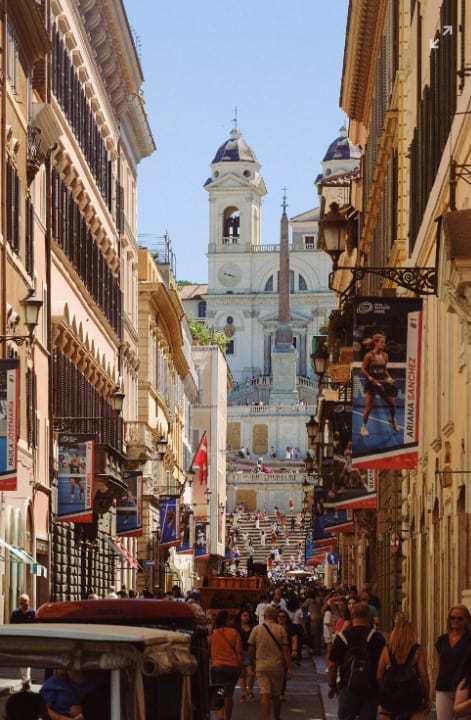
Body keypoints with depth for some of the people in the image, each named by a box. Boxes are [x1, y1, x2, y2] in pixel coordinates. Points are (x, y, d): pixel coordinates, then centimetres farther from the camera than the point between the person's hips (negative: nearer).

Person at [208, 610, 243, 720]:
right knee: (229, 695, 18)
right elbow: (239, 651, -4)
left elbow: (208, 653, 8)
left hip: (217, 666, -2)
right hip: (233, 666, 2)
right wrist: (241, 667, 4)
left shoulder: (212, 634, 0)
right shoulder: (234, 633, -1)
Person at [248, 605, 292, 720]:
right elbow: (285, 650, -6)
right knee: (276, 695, 14)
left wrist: (252, 663, 17)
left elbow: (251, 649, 2)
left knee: (264, 694, -7)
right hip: (277, 666, 1)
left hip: (261, 666, -1)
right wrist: (289, 668, -3)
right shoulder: (281, 630, -3)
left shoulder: (256, 629, -1)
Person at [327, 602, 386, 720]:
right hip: (371, 689, 0)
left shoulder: (342, 637, -3)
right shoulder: (377, 637, -4)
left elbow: (332, 665, -2)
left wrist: (332, 686, 12)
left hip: (348, 688, 0)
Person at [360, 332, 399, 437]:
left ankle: (392, 419, 33)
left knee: (392, 403, 5)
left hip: (382, 382, 5)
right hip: (371, 383, -5)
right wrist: (372, 379, -17)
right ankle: (364, 427, 7)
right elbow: (363, 370, -10)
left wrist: (388, 377, 0)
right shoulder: (369, 356, -11)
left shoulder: (385, 356, 5)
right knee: (369, 406, -6)